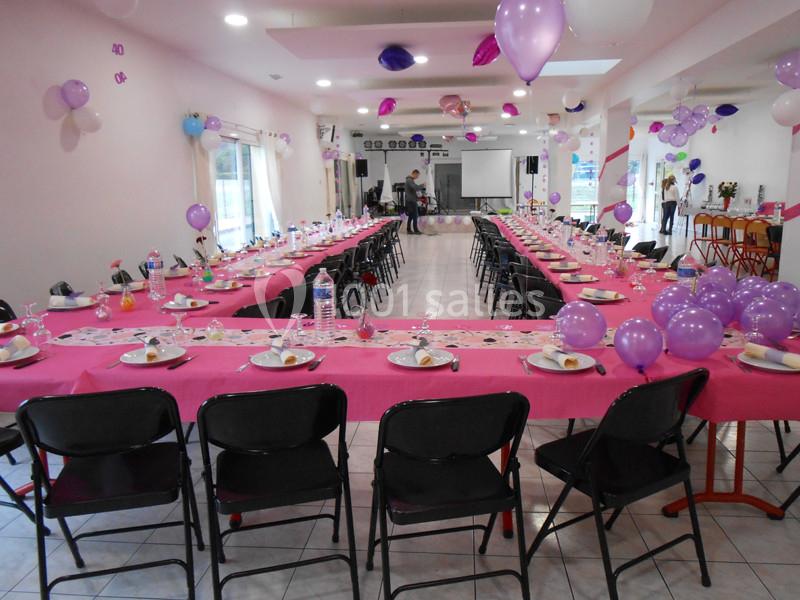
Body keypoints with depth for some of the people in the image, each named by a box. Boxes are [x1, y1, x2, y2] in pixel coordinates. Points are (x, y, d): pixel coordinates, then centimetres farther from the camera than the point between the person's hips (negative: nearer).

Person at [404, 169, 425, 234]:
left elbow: (414, 188, 24)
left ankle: (408, 230, 14)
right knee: (415, 216, -7)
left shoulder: (410, 180, 18)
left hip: (410, 200, 10)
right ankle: (416, 230, -5)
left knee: (411, 216, 11)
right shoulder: (410, 180, -15)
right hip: (411, 201, -10)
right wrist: (422, 185, -11)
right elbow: (415, 187, -26)